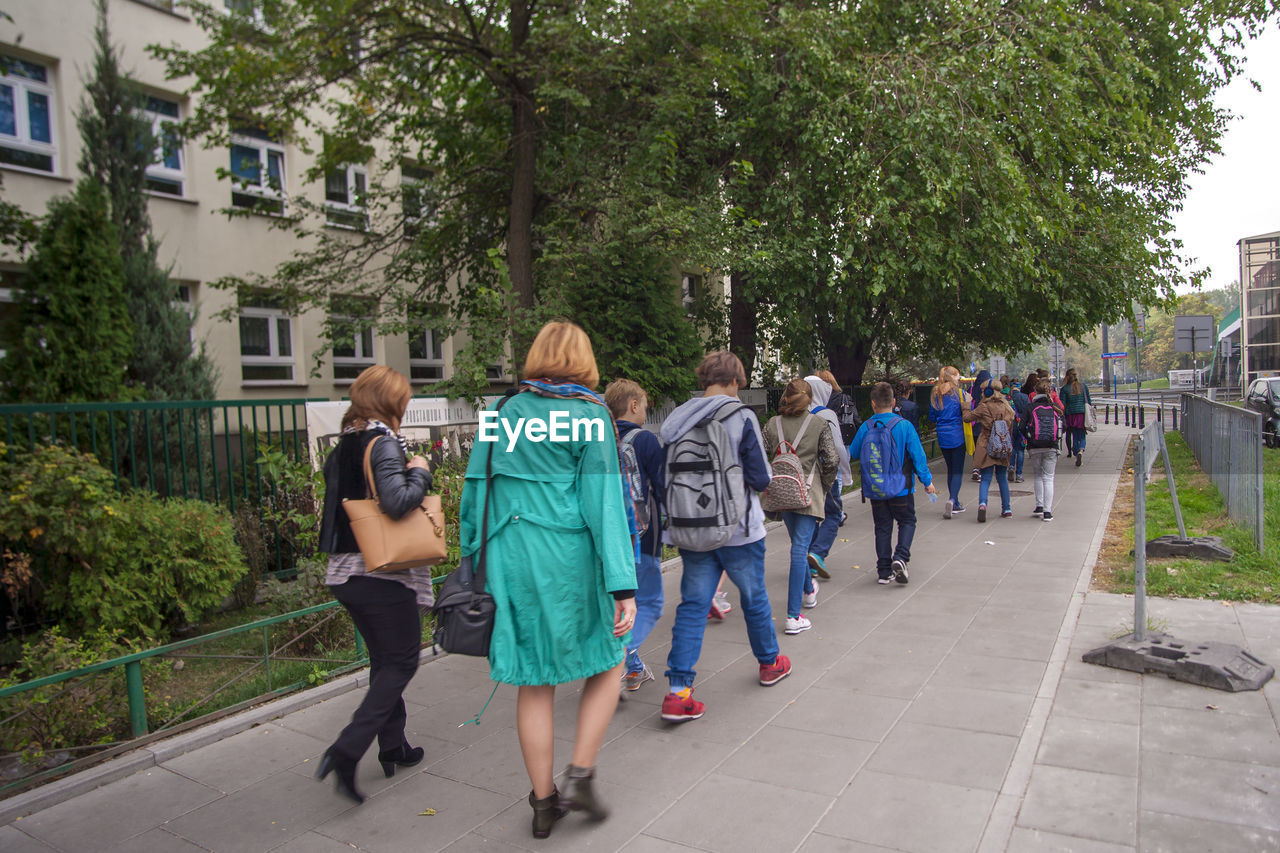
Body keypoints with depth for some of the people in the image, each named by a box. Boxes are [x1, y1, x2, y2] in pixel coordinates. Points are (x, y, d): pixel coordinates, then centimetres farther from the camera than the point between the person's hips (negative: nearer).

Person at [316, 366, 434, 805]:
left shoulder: (342, 447, 10)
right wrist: (420, 473, -13)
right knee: (401, 662, 5)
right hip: (382, 574, -8)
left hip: (344, 572, 8)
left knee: (384, 660, 20)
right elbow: (396, 501, -30)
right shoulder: (384, 443, -16)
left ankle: (393, 747, 30)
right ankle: (346, 751, -3)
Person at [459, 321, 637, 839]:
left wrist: (472, 556, 17)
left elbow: (475, 485, 9)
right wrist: (623, 586, -11)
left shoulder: (507, 412, 8)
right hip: (569, 554, -4)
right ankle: (580, 775, 10)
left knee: (535, 681, 13)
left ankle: (543, 802, 24)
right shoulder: (589, 416, -5)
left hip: (511, 557, 5)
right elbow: (603, 500, -11)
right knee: (608, 661, 17)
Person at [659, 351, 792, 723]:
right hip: (737, 530, -3)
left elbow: (666, 477, 6)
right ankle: (769, 662, 39)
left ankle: (678, 692, 1)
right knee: (754, 598, 17)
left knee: (692, 605, 7)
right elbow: (761, 478, -11)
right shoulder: (741, 417, -13)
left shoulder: (675, 420, 1)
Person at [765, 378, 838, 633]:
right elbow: (832, 460, -7)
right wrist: (825, 485, 8)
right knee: (800, 548, -6)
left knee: (798, 544, 23)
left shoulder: (772, 425, 2)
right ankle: (793, 616, -10)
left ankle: (809, 591, 46)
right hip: (808, 493, -3)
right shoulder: (819, 424, -4)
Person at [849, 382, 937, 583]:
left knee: (882, 527, 10)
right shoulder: (904, 425, -10)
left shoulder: (865, 428, -4)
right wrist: (927, 481, 3)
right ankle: (900, 557, -10)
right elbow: (917, 455, -7)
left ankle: (884, 571, 9)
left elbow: (853, 452, 10)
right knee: (907, 522, 13)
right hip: (900, 487, -2)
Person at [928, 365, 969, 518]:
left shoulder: (935, 394, 6)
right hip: (957, 435, -4)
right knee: (958, 470, -2)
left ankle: (955, 504, 19)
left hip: (942, 436, 4)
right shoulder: (959, 392, -6)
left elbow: (932, 417, 9)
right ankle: (952, 500, -22)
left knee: (950, 469, 14)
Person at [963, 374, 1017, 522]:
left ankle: (982, 503, -24)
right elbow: (1011, 427, 12)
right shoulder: (1006, 406, 5)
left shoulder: (984, 407, -10)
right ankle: (1007, 509, 19)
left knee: (985, 478, -1)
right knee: (1002, 478, 16)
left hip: (987, 447, -4)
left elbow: (967, 417, -4)